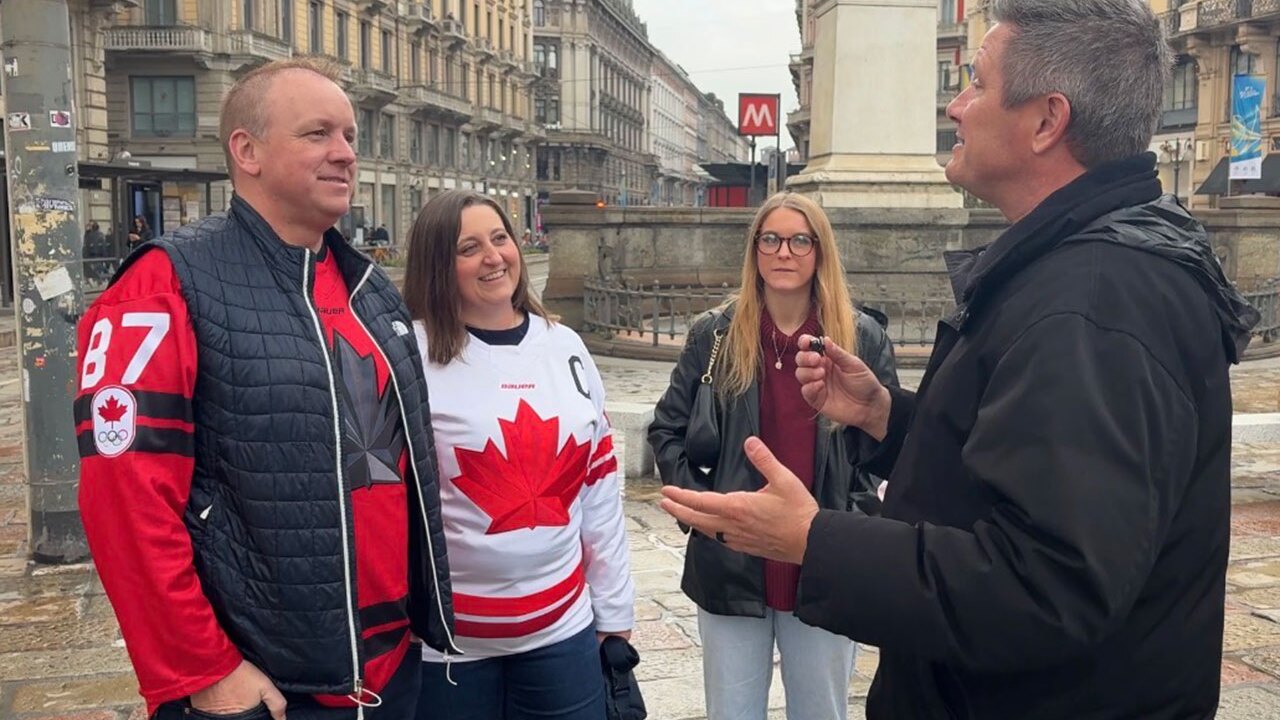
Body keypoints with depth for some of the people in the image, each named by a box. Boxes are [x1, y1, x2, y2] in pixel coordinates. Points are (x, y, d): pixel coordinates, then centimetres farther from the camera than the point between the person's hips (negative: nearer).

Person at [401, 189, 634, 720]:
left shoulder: (565, 347, 4)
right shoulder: (414, 354, -9)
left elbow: (600, 488, 8)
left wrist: (614, 609, 10)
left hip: (563, 626, 4)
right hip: (448, 637, -3)